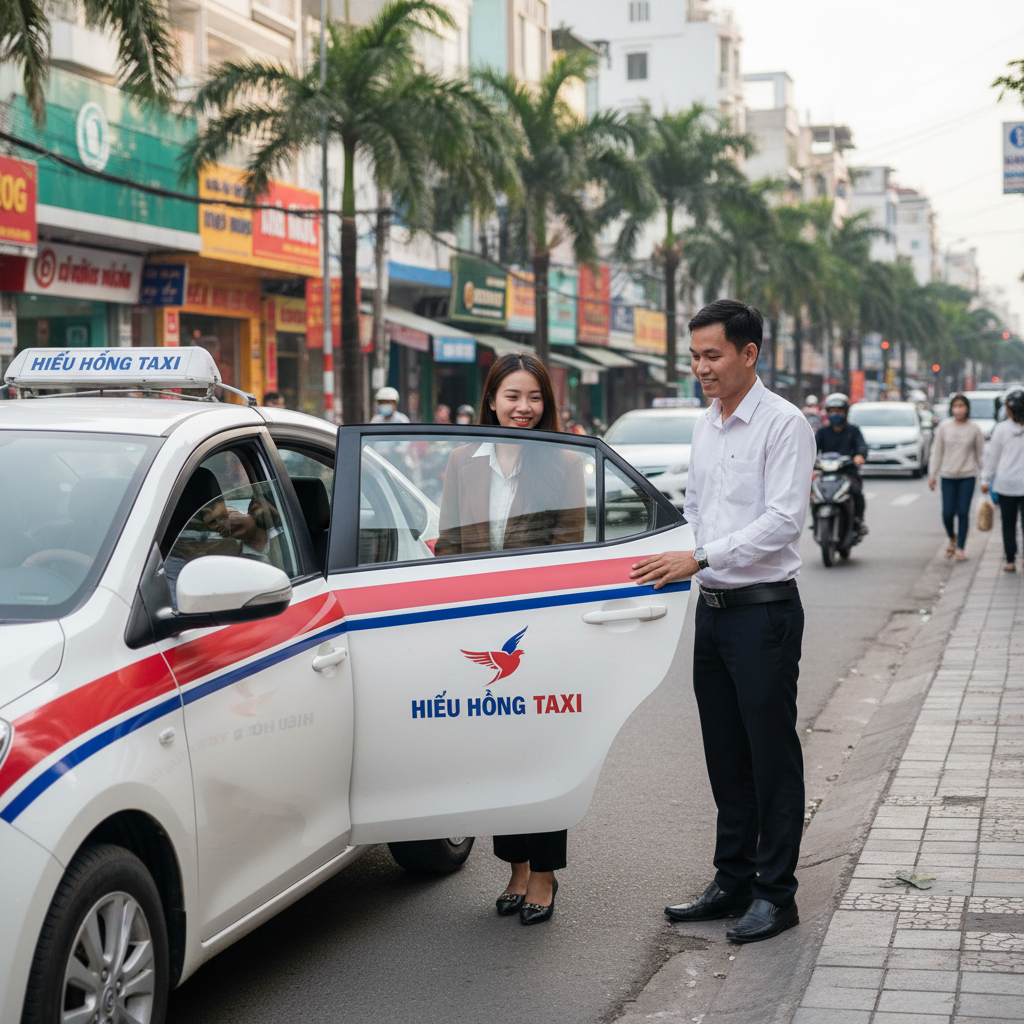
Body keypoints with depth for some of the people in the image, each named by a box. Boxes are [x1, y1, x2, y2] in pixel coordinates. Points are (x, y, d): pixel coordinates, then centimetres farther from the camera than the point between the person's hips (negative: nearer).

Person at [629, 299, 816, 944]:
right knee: (726, 757, 13)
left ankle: (776, 893, 7)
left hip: (765, 610, -8)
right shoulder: (705, 426, 14)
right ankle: (733, 883, 23)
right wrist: (673, 564, 7)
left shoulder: (784, 424, -11)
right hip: (713, 608, 8)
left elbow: (783, 521, -19)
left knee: (772, 756, -1)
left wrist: (700, 557, -23)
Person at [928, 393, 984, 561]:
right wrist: (932, 474, 4)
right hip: (948, 476, 1)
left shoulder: (974, 428, -2)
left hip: (967, 476, -1)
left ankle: (960, 547, 9)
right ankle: (952, 538, 27)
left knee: (963, 513, -2)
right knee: (948, 513, -2)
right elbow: (937, 452, 5)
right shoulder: (944, 427, 0)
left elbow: (980, 453, 4)